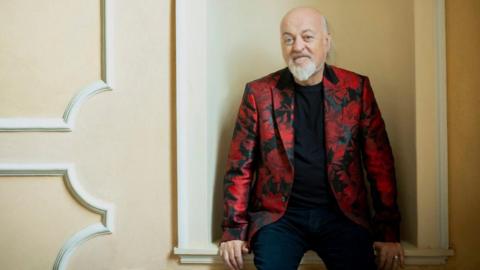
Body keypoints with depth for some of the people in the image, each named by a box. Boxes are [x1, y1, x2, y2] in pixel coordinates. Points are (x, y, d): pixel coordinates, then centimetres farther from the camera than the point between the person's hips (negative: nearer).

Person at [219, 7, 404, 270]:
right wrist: (233, 230, 0)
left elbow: (379, 163, 3)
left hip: (342, 213, 1)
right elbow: (240, 167, 3)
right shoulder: (258, 93, 1)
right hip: (279, 215, 0)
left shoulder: (357, 89, 2)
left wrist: (388, 232, 0)